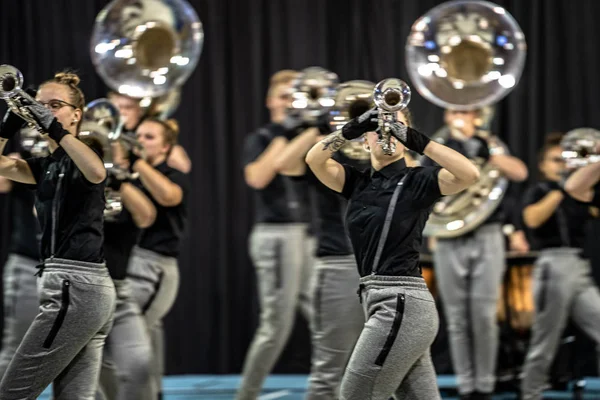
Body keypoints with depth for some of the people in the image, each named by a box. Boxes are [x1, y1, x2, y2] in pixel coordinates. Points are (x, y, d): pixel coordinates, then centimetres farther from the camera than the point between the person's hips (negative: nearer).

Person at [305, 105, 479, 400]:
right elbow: (314, 160, 2)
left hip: (401, 307, -7)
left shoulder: (417, 181, -1)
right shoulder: (358, 183, 16)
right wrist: (350, 129, -12)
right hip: (388, 307, 7)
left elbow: (470, 174, -17)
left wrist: (418, 141, -20)